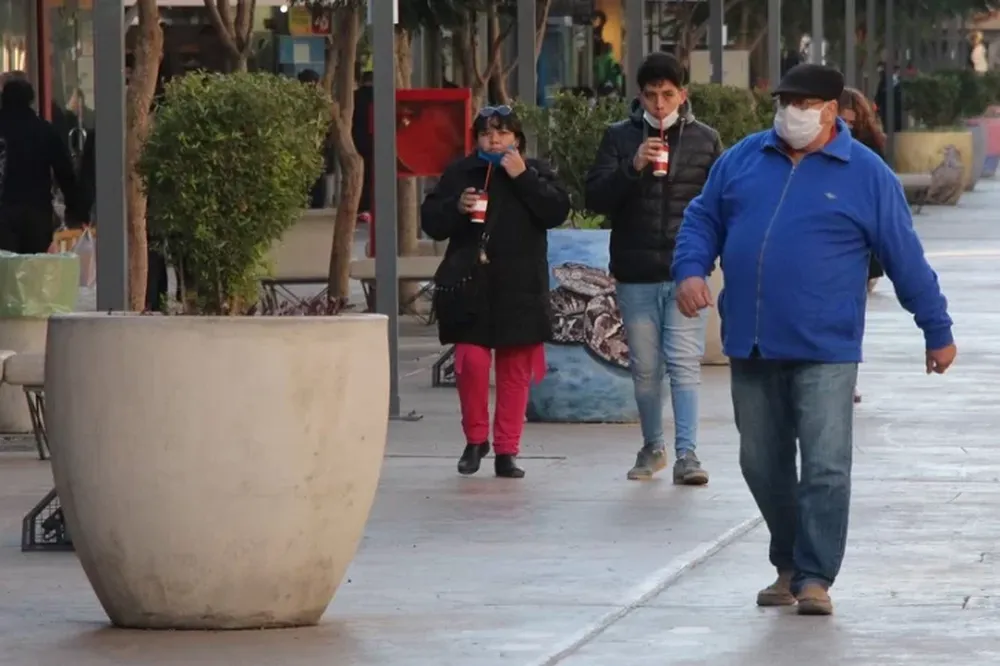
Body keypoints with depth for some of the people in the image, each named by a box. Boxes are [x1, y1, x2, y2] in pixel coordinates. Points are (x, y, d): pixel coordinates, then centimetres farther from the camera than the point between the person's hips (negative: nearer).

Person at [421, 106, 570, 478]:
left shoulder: (534, 173, 8)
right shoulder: (460, 174, 9)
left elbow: (557, 211, -8)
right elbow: (431, 222, 7)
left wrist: (523, 178, -15)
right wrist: (456, 207, -13)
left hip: (520, 288, 0)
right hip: (470, 284, 0)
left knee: (516, 370, 2)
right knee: (471, 362, -12)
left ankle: (507, 451, 9)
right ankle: (475, 439, 7)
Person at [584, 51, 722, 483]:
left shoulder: (705, 140, 5)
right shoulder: (619, 137, 4)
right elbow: (595, 197, -4)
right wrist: (633, 167, -18)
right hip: (635, 274, 1)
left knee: (684, 362, -9)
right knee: (644, 367, 9)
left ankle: (687, 453, -11)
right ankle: (652, 447, 23)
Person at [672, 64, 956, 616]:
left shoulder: (866, 176, 0)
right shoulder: (743, 160, 9)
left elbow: (905, 258, 3)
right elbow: (703, 219, 16)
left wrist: (937, 331, 7)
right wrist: (690, 269, -5)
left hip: (824, 350, -4)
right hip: (751, 348, 4)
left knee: (825, 467, -9)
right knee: (763, 466, 11)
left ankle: (815, 578, -4)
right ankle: (789, 566, 25)